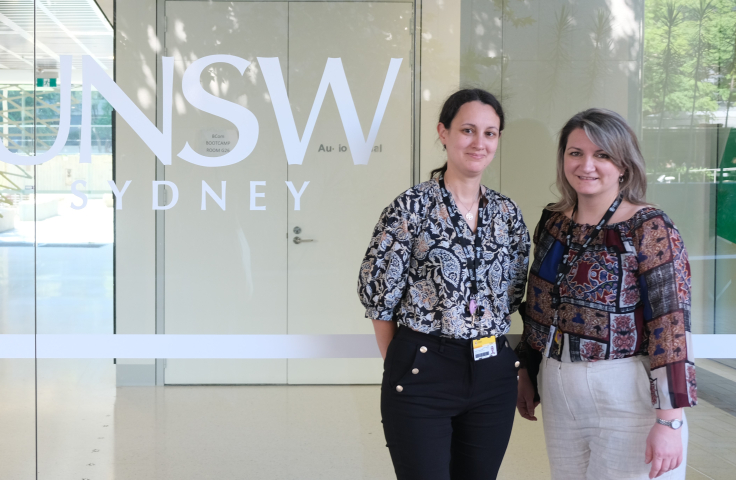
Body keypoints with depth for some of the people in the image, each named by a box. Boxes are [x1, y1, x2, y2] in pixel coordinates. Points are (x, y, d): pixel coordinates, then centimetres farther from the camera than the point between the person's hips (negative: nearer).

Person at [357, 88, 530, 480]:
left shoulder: (507, 212, 7)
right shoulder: (412, 207, -8)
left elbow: (512, 295, 14)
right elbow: (379, 297, -6)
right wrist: (401, 367, -1)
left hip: (493, 375, 5)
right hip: (423, 374, -5)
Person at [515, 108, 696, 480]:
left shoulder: (649, 230, -14)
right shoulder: (553, 221, 4)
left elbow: (671, 327, -17)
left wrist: (670, 420, -20)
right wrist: (527, 373, 17)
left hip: (629, 397, -6)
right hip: (559, 392, 6)